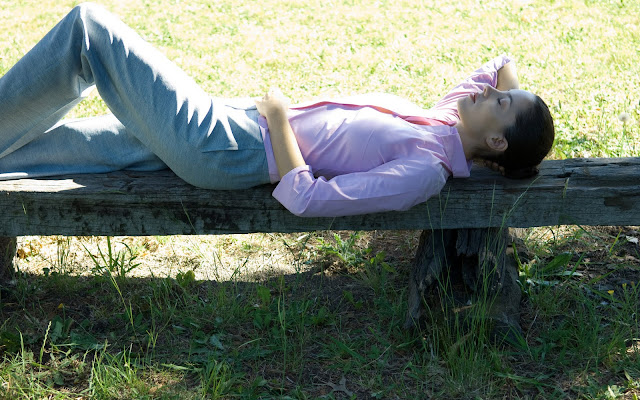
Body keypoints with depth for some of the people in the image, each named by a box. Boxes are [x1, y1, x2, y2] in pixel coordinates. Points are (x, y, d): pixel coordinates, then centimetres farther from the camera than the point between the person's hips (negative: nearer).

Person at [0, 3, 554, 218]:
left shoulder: (426, 170, -21)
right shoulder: (445, 123, 4)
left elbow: (306, 199, -27)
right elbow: (504, 63, 23)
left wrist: (277, 114, -18)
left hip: (221, 148, -9)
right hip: (237, 120, 9)